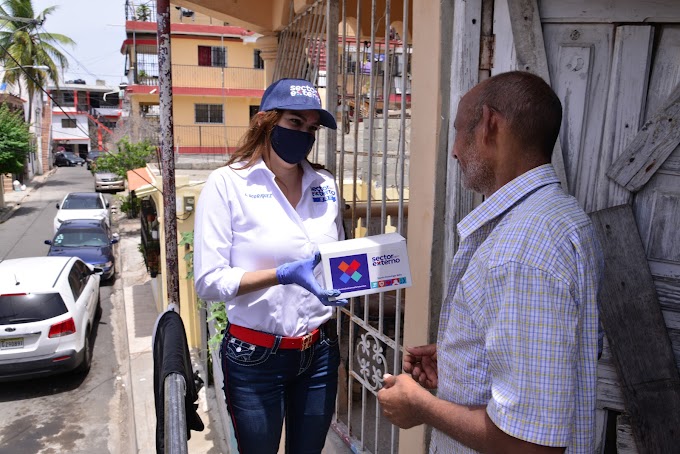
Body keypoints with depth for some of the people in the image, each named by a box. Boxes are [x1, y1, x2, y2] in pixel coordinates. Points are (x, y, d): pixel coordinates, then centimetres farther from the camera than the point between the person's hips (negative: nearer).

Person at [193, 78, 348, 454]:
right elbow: (209, 281, -14)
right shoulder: (227, 184, -10)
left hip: (320, 351, 4)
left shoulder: (326, 186, 4)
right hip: (256, 356, -4)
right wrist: (283, 274, -26)